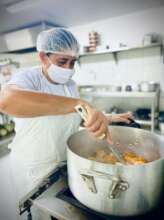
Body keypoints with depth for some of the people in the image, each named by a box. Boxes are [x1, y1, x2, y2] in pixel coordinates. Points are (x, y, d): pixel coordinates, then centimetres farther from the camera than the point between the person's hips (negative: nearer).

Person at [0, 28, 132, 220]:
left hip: (66, 161, 5)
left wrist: (105, 119, -2)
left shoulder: (70, 84, 1)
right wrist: (79, 104, -50)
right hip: (34, 167, -4)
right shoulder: (27, 77, -19)